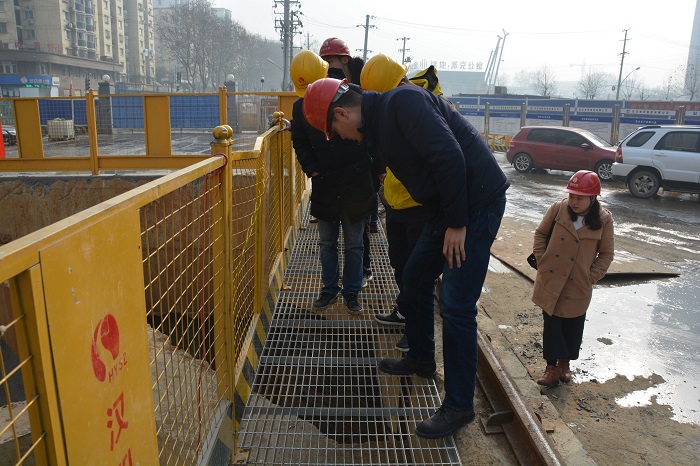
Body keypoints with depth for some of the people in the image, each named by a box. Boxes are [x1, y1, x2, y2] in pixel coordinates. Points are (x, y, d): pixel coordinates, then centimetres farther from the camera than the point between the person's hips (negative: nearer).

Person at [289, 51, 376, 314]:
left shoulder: (352, 95, -8)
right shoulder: (301, 106, 3)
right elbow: (300, 143, 10)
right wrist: (312, 170, -5)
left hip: (356, 183, -3)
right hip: (324, 185, 3)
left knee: (354, 244, 8)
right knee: (327, 242, 13)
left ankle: (352, 292, 23)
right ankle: (329, 289, 28)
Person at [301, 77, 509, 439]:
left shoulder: (401, 102, -18)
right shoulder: (377, 125, 13)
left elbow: (449, 156, -26)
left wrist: (457, 223, -21)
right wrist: (446, 218, 14)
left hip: (477, 202, -10)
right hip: (450, 206, 10)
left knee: (456, 305, -9)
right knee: (414, 279, 17)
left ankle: (459, 405, 6)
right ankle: (421, 359, 37)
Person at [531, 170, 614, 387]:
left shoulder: (604, 219, -8)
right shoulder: (558, 209, -8)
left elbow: (606, 253, 1)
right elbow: (541, 234, 4)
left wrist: (592, 277, -6)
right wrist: (541, 261, -4)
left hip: (579, 286, 0)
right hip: (551, 281, 0)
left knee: (573, 326, 13)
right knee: (551, 324, 7)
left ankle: (564, 362, 35)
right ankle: (551, 365, 21)